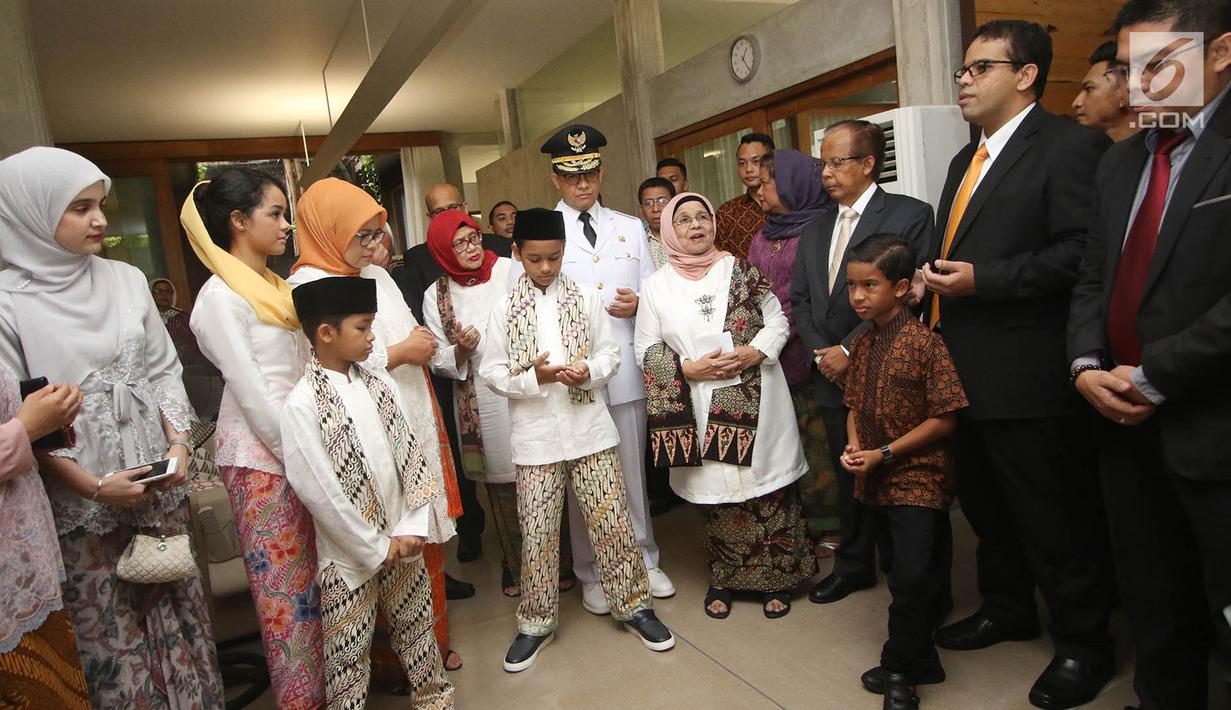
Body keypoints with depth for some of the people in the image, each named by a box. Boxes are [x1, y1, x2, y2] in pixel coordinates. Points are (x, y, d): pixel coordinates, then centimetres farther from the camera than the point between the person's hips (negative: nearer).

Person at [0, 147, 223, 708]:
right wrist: (92, 485, -13)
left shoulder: (126, 280, 4)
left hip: (157, 479, 4)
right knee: (109, 629, 7)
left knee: (177, 609, 12)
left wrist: (179, 443, -3)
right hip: (79, 499, -3)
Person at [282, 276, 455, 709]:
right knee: (349, 654, 8)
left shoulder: (380, 383, 2)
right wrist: (376, 548, -12)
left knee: (417, 629, 21)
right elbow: (318, 490, -18)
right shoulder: (302, 403, -15)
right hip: (349, 555, -5)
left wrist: (413, 528, -7)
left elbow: (413, 455, 2)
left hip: (403, 543, 6)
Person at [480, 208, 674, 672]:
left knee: (612, 523, 6)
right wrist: (535, 377, -17)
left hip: (590, 429, 1)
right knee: (537, 533, 7)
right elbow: (492, 373, -1)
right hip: (535, 436, 0)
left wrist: (589, 371, -16)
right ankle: (536, 622, 26)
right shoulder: (504, 308, 0)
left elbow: (611, 354, 5)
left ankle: (633, 605, 26)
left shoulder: (586, 299, 3)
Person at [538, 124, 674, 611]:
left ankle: (644, 560, 31)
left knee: (633, 470, 13)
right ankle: (592, 575, 23)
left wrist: (637, 304, -7)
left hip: (626, 367, 3)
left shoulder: (630, 228, 14)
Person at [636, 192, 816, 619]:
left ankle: (776, 578, 21)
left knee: (768, 490, 5)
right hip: (700, 410, 0)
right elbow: (647, 351, 3)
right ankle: (723, 578, 25)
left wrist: (757, 351, -13)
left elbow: (777, 319, 6)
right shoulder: (657, 286, 4)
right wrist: (688, 369, -12)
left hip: (755, 404, 0)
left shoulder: (741, 271, 5)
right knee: (716, 495, 6)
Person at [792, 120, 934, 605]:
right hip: (833, 378, 6)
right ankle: (854, 565, 32)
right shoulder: (815, 231, 14)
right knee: (848, 475, 16)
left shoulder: (909, 215, -7)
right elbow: (800, 300, 13)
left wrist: (850, 350, -17)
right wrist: (821, 354, -2)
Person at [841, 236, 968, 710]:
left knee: (913, 577, -6)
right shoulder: (861, 343, 5)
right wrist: (853, 446, -6)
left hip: (918, 479, -6)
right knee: (910, 576, 18)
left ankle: (899, 671, 13)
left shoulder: (924, 343, -17)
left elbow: (945, 418, -17)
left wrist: (884, 453, -18)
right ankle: (919, 660, 33)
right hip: (876, 480, 7)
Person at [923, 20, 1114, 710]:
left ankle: (1084, 643, 24)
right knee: (986, 503, 20)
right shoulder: (966, 159, 19)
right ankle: (1007, 609, 39)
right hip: (964, 372, 9)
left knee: (1053, 516, 4)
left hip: (1025, 375, -9)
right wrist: (933, 281, 8)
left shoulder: (1070, 145, -10)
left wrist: (982, 279, -21)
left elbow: (1081, 251, -20)